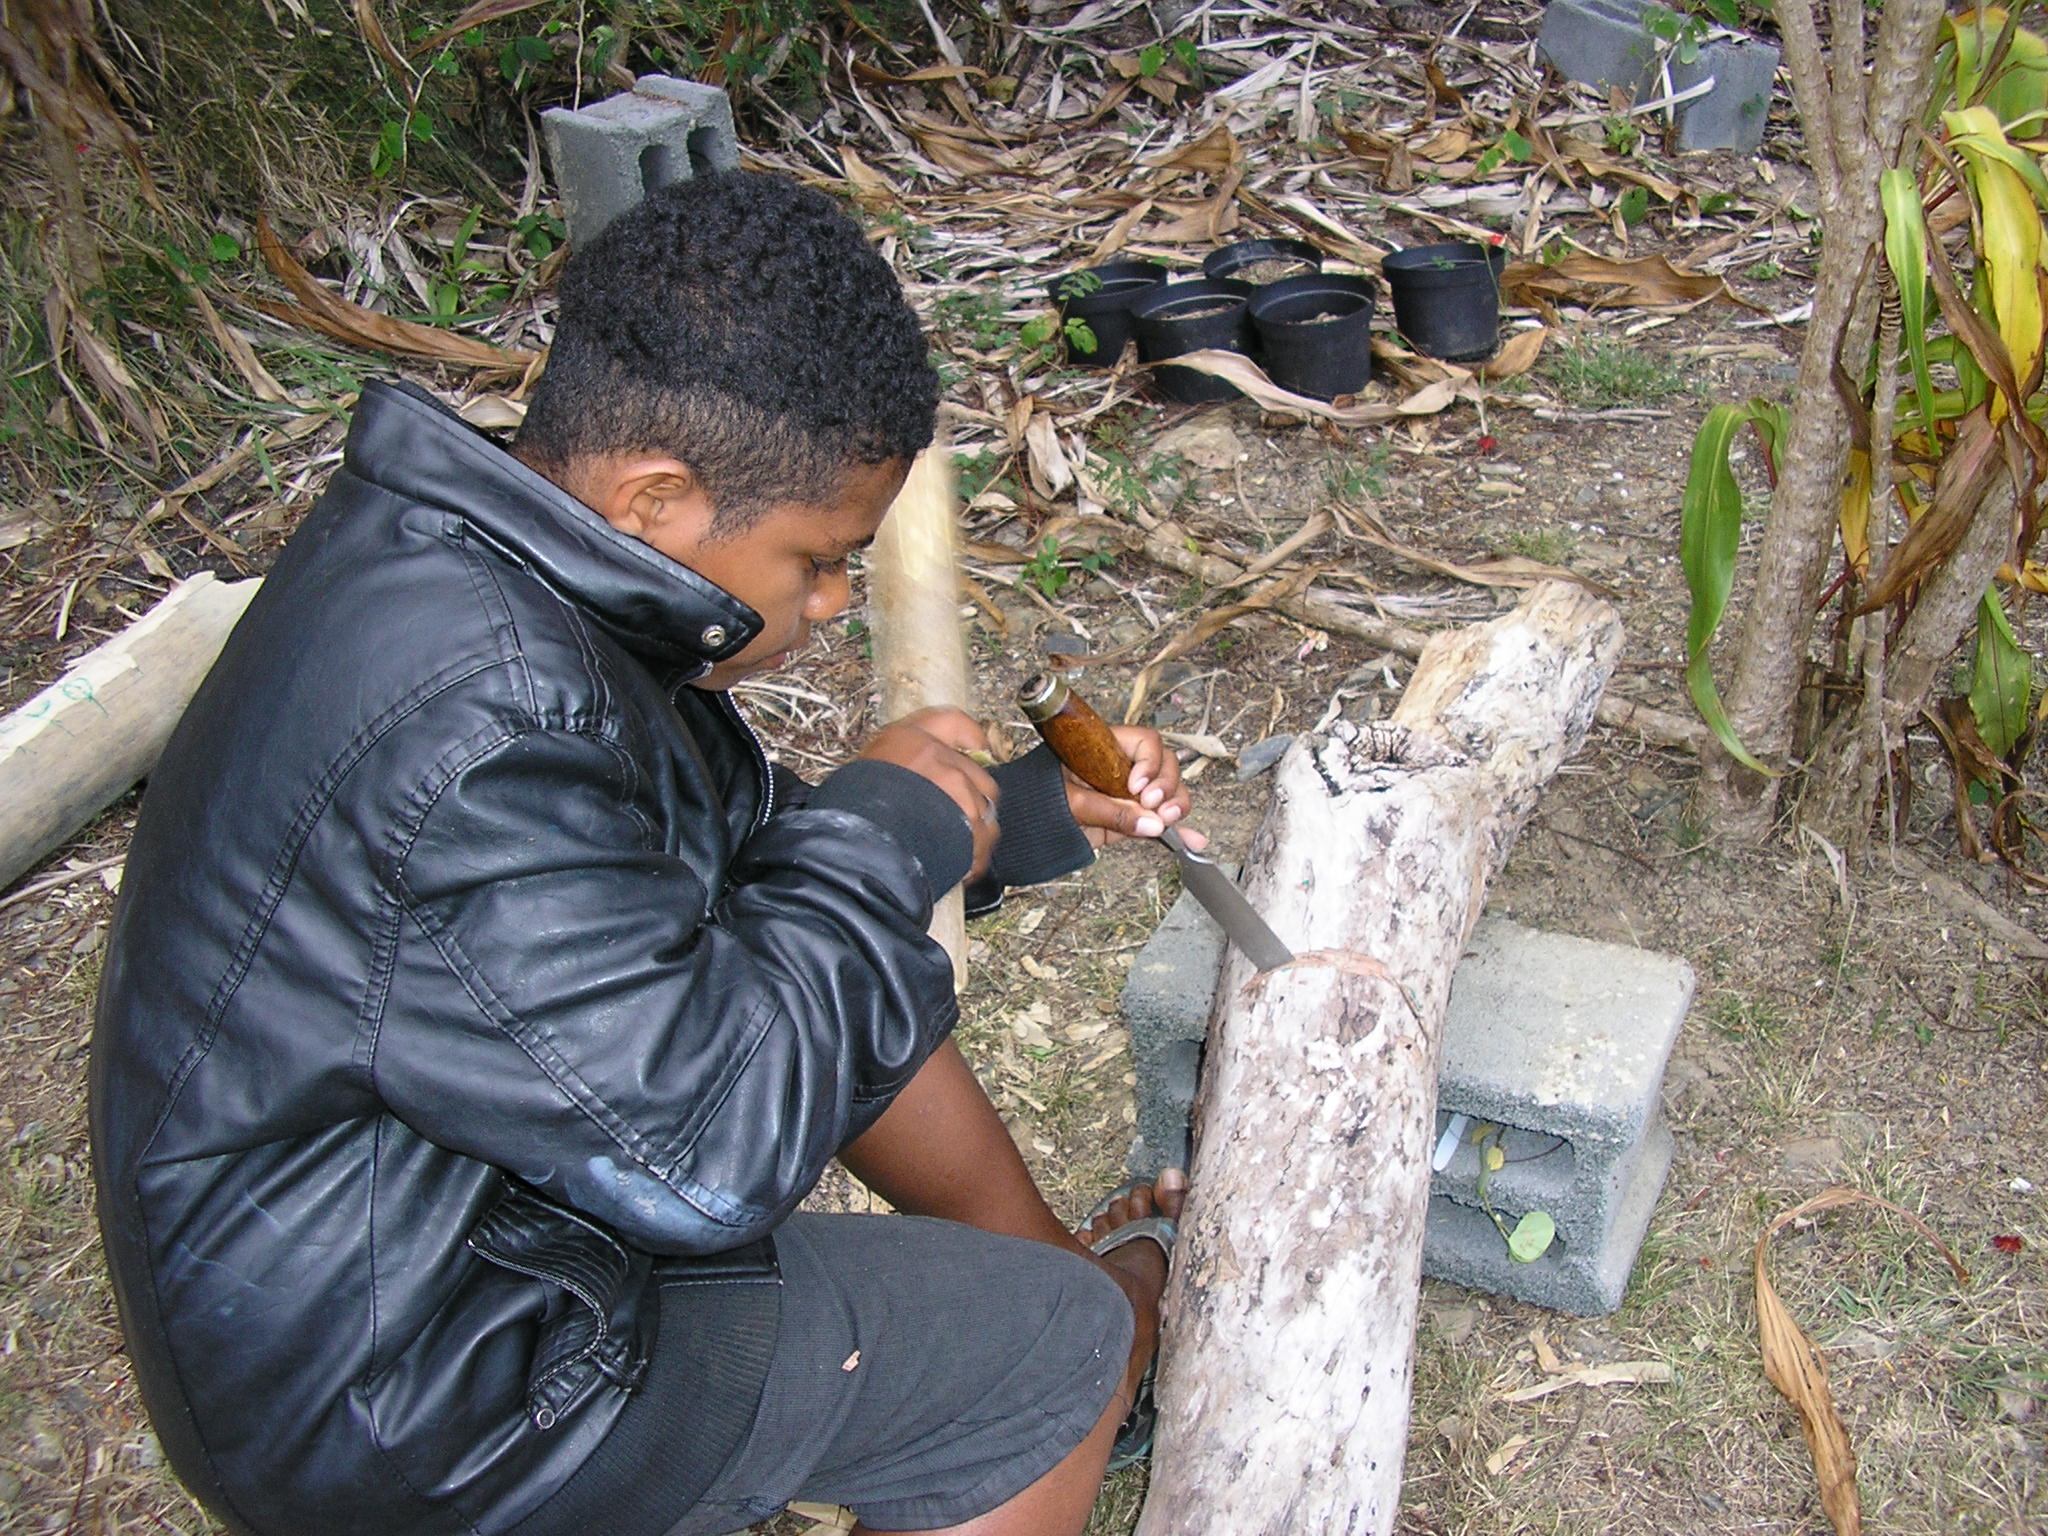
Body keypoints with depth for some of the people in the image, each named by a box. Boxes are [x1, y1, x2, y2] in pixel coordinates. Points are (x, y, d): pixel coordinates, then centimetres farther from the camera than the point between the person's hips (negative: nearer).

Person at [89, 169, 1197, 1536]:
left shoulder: (472, 564, -2)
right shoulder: (471, 719, -33)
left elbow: (744, 841, 11)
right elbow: (701, 1145, -32)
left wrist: (1041, 812, 6)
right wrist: (881, 834, -18)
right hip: (407, 1398, -9)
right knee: (1063, 1346, -7)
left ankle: (1059, 1267, 30)